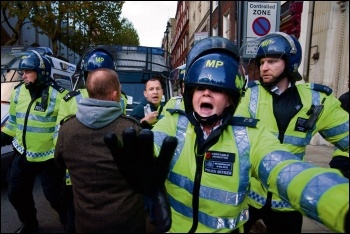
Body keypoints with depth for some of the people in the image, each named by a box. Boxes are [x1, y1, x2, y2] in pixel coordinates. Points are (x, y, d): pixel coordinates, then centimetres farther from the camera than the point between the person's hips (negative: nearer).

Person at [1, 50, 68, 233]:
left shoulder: (57, 95, -18)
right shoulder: (18, 92, 2)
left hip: (49, 157, -6)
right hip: (22, 155, 7)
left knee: (55, 195, 7)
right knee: (16, 194, 19)